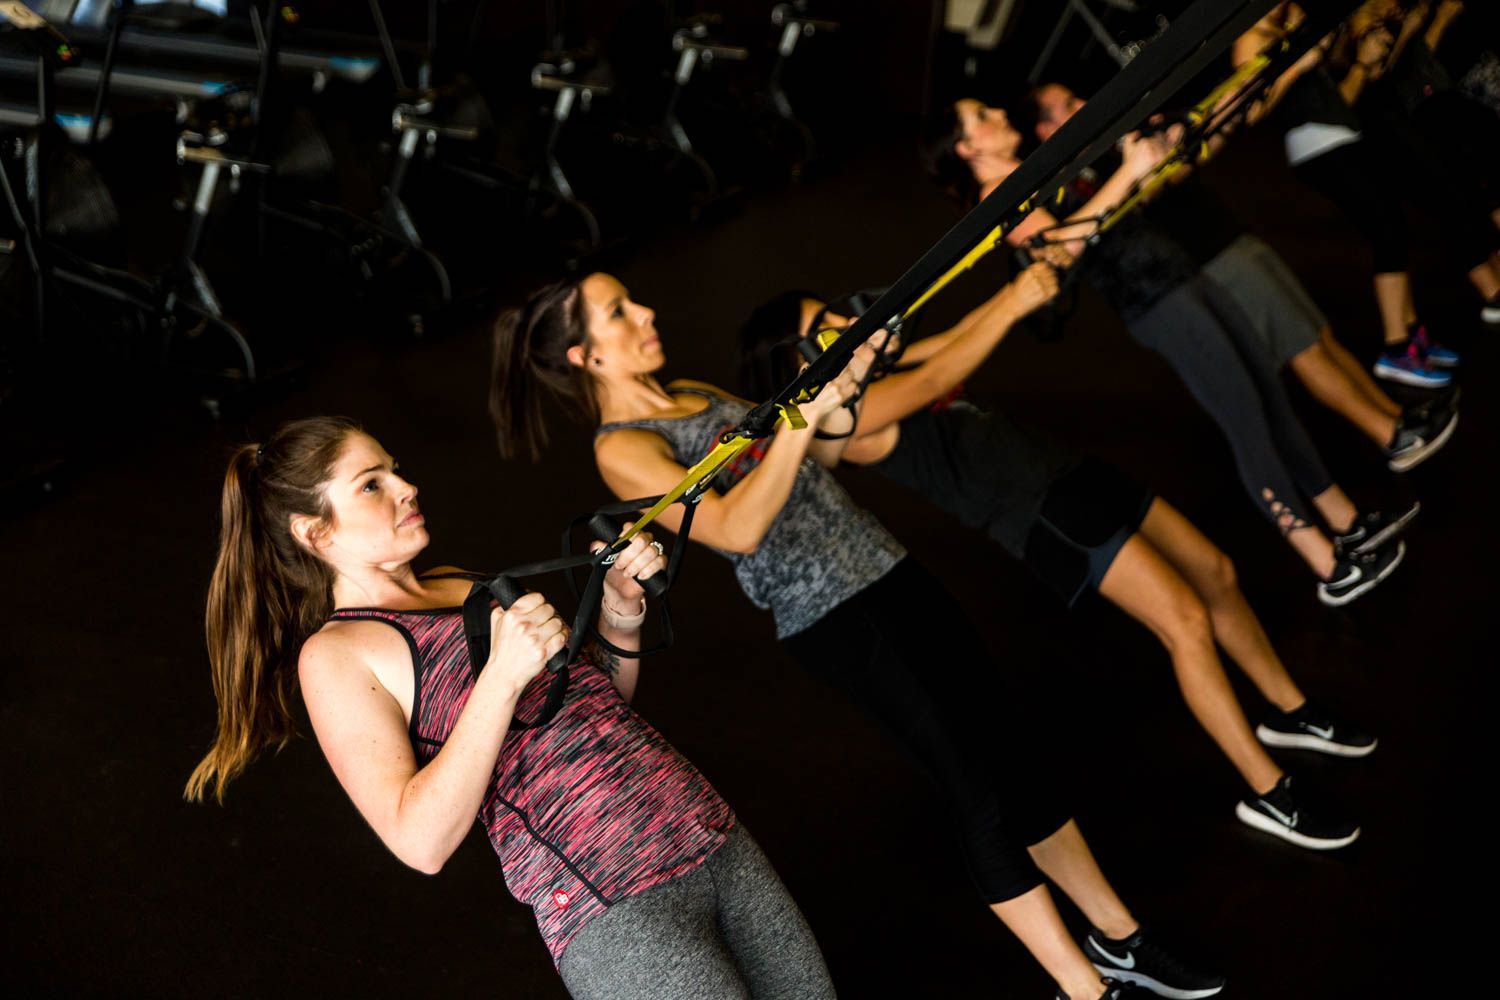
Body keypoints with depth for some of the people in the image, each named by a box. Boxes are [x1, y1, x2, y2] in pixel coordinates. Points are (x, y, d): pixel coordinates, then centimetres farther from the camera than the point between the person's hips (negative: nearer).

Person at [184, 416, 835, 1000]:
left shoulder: (464, 587, 17)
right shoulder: (333, 654, -4)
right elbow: (421, 841, -15)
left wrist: (621, 612, 4)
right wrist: (502, 674, -22)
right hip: (610, 905, -7)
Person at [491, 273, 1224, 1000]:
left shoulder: (693, 393, 14)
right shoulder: (620, 450, -10)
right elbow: (736, 529, -22)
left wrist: (841, 391, 3)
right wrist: (800, 416, -24)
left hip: (884, 566, 8)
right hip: (829, 618, -7)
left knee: (1012, 742, 9)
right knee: (975, 790, -5)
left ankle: (1119, 934, 24)